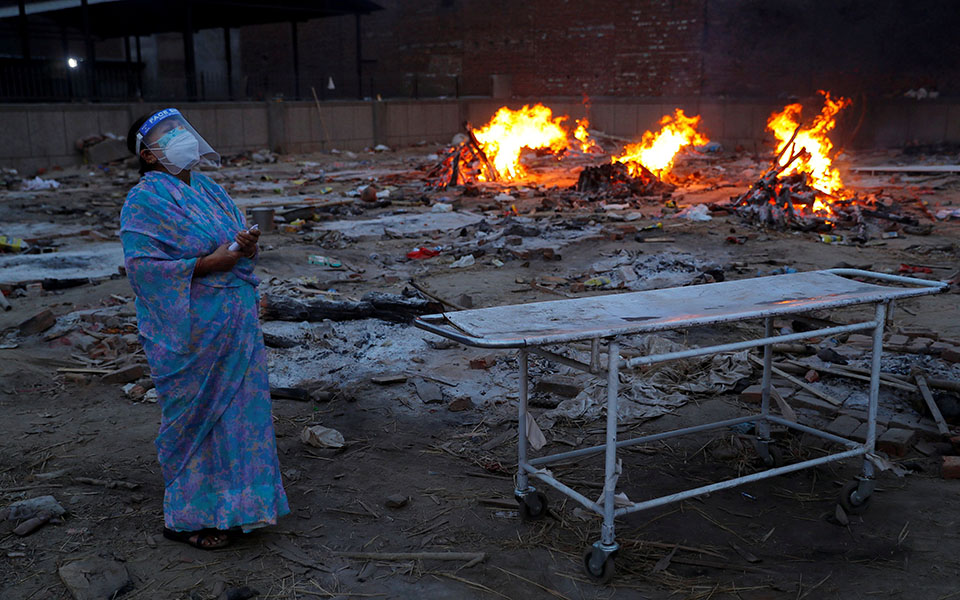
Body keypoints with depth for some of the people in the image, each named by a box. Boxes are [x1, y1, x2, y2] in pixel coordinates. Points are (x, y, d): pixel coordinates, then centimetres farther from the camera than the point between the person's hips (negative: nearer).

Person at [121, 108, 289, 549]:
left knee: (238, 408, 13)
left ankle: (229, 505, 29)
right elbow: (141, 264, -18)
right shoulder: (145, 201, -11)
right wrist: (205, 264, -20)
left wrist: (247, 246, -4)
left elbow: (236, 240, 20)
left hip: (235, 322, 8)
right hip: (190, 330, -8)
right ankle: (186, 517, 19)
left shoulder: (209, 189, 13)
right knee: (193, 417, 2)